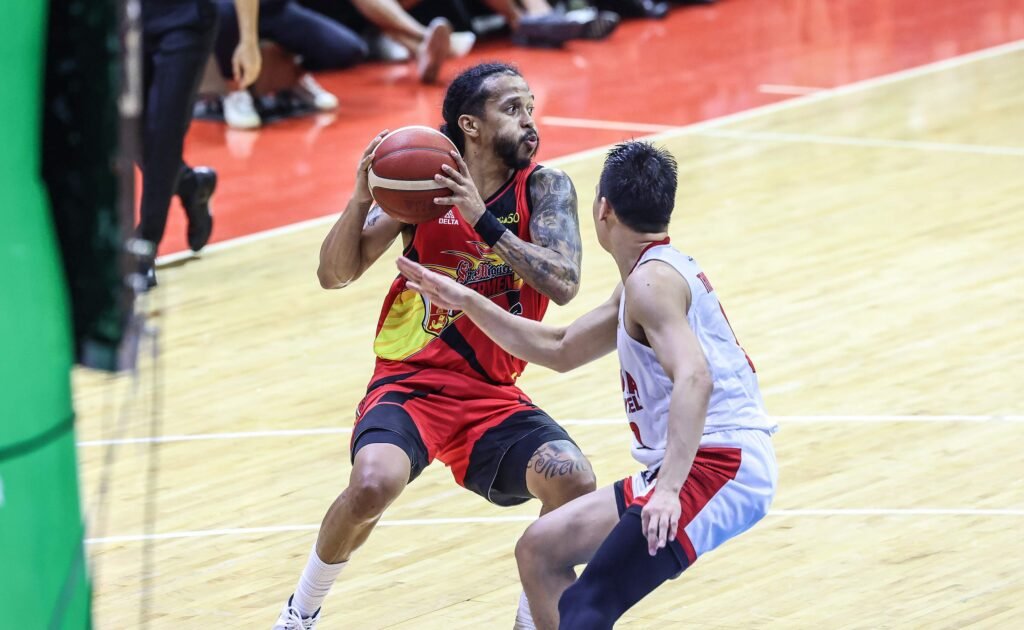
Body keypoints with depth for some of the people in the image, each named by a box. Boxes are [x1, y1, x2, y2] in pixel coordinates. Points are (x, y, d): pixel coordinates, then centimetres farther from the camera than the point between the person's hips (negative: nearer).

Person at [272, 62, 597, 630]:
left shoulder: (544, 188, -2)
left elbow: (563, 283, -18)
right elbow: (334, 276, -5)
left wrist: (484, 221, -26)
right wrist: (362, 198, -22)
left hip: (494, 394, 2)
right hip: (410, 383, -2)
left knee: (573, 480, -22)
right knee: (374, 483, -30)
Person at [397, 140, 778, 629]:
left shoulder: (651, 281, -12)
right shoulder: (658, 273, 21)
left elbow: (694, 380, -29)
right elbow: (560, 350, 31)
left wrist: (670, 488, -39)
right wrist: (466, 303, 27)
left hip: (719, 467, -11)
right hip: (708, 463, 11)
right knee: (540, 550, 17)